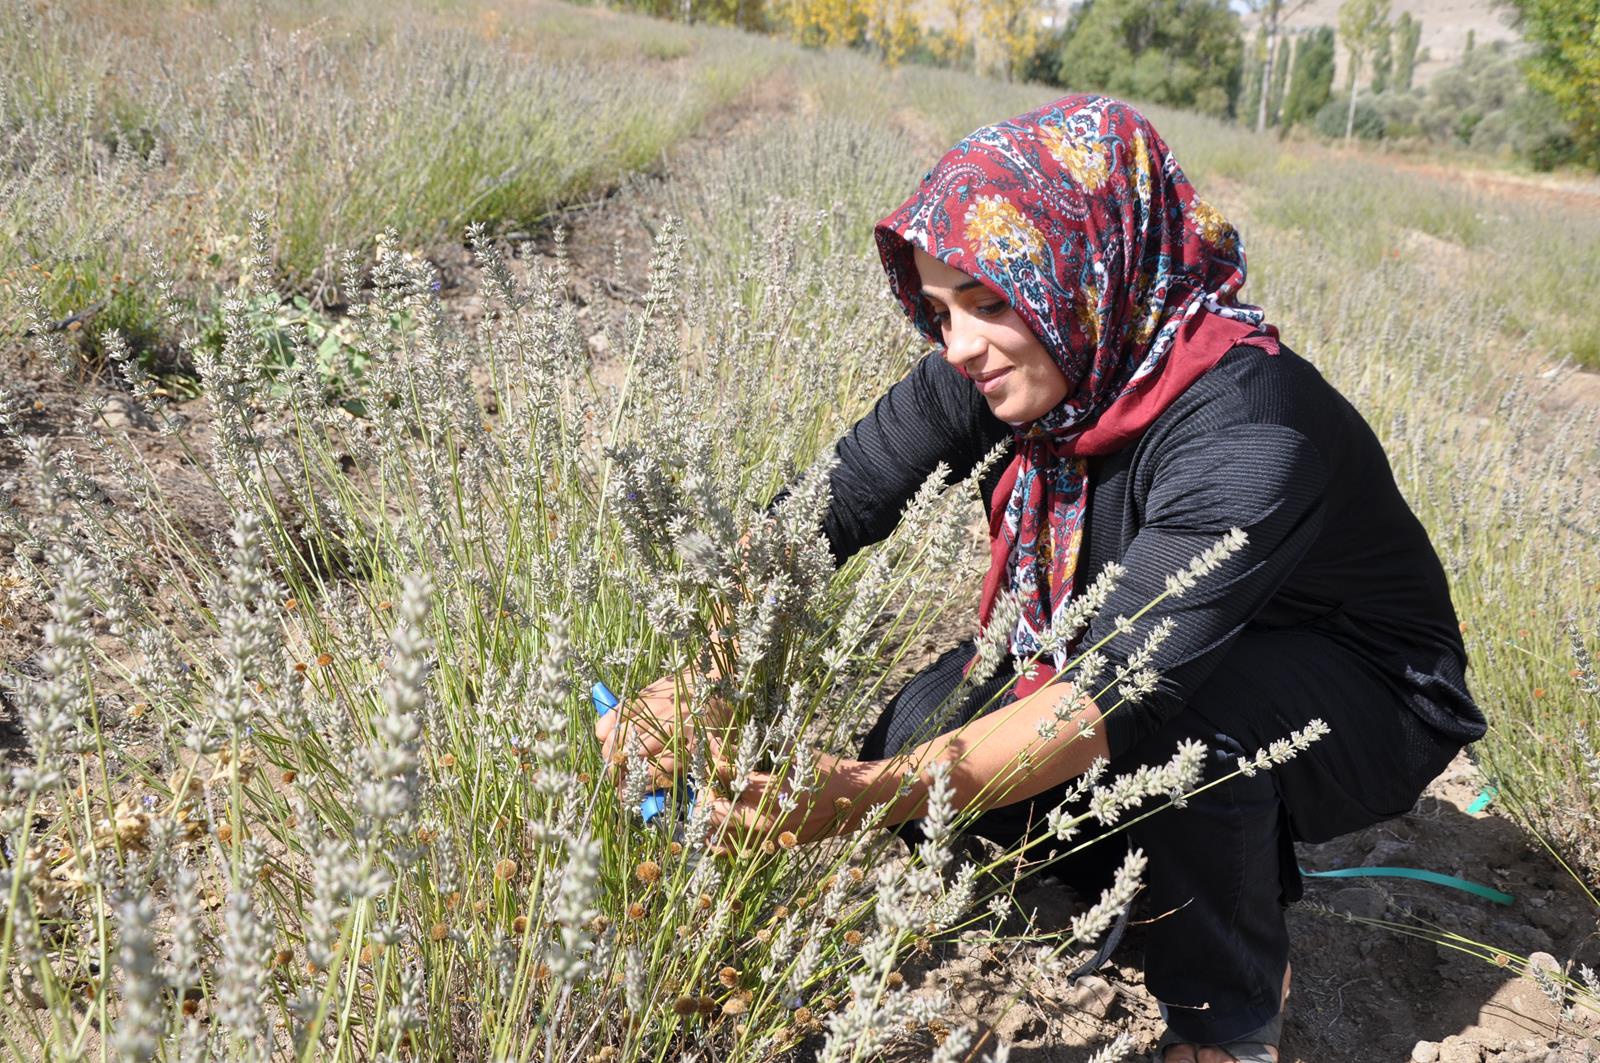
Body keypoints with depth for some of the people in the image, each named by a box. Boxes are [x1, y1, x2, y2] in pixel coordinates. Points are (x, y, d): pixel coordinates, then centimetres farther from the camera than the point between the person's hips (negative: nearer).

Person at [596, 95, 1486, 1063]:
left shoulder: (1247, 429, -36)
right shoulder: (996, 370, -16)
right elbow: (828, 510, -18)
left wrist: (867, 799, -53)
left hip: (1358, 694, -6)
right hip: (1121, 641, 6)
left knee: (1184, 706, -37)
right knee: (921, 741, -13)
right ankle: (1190, 864, 12)